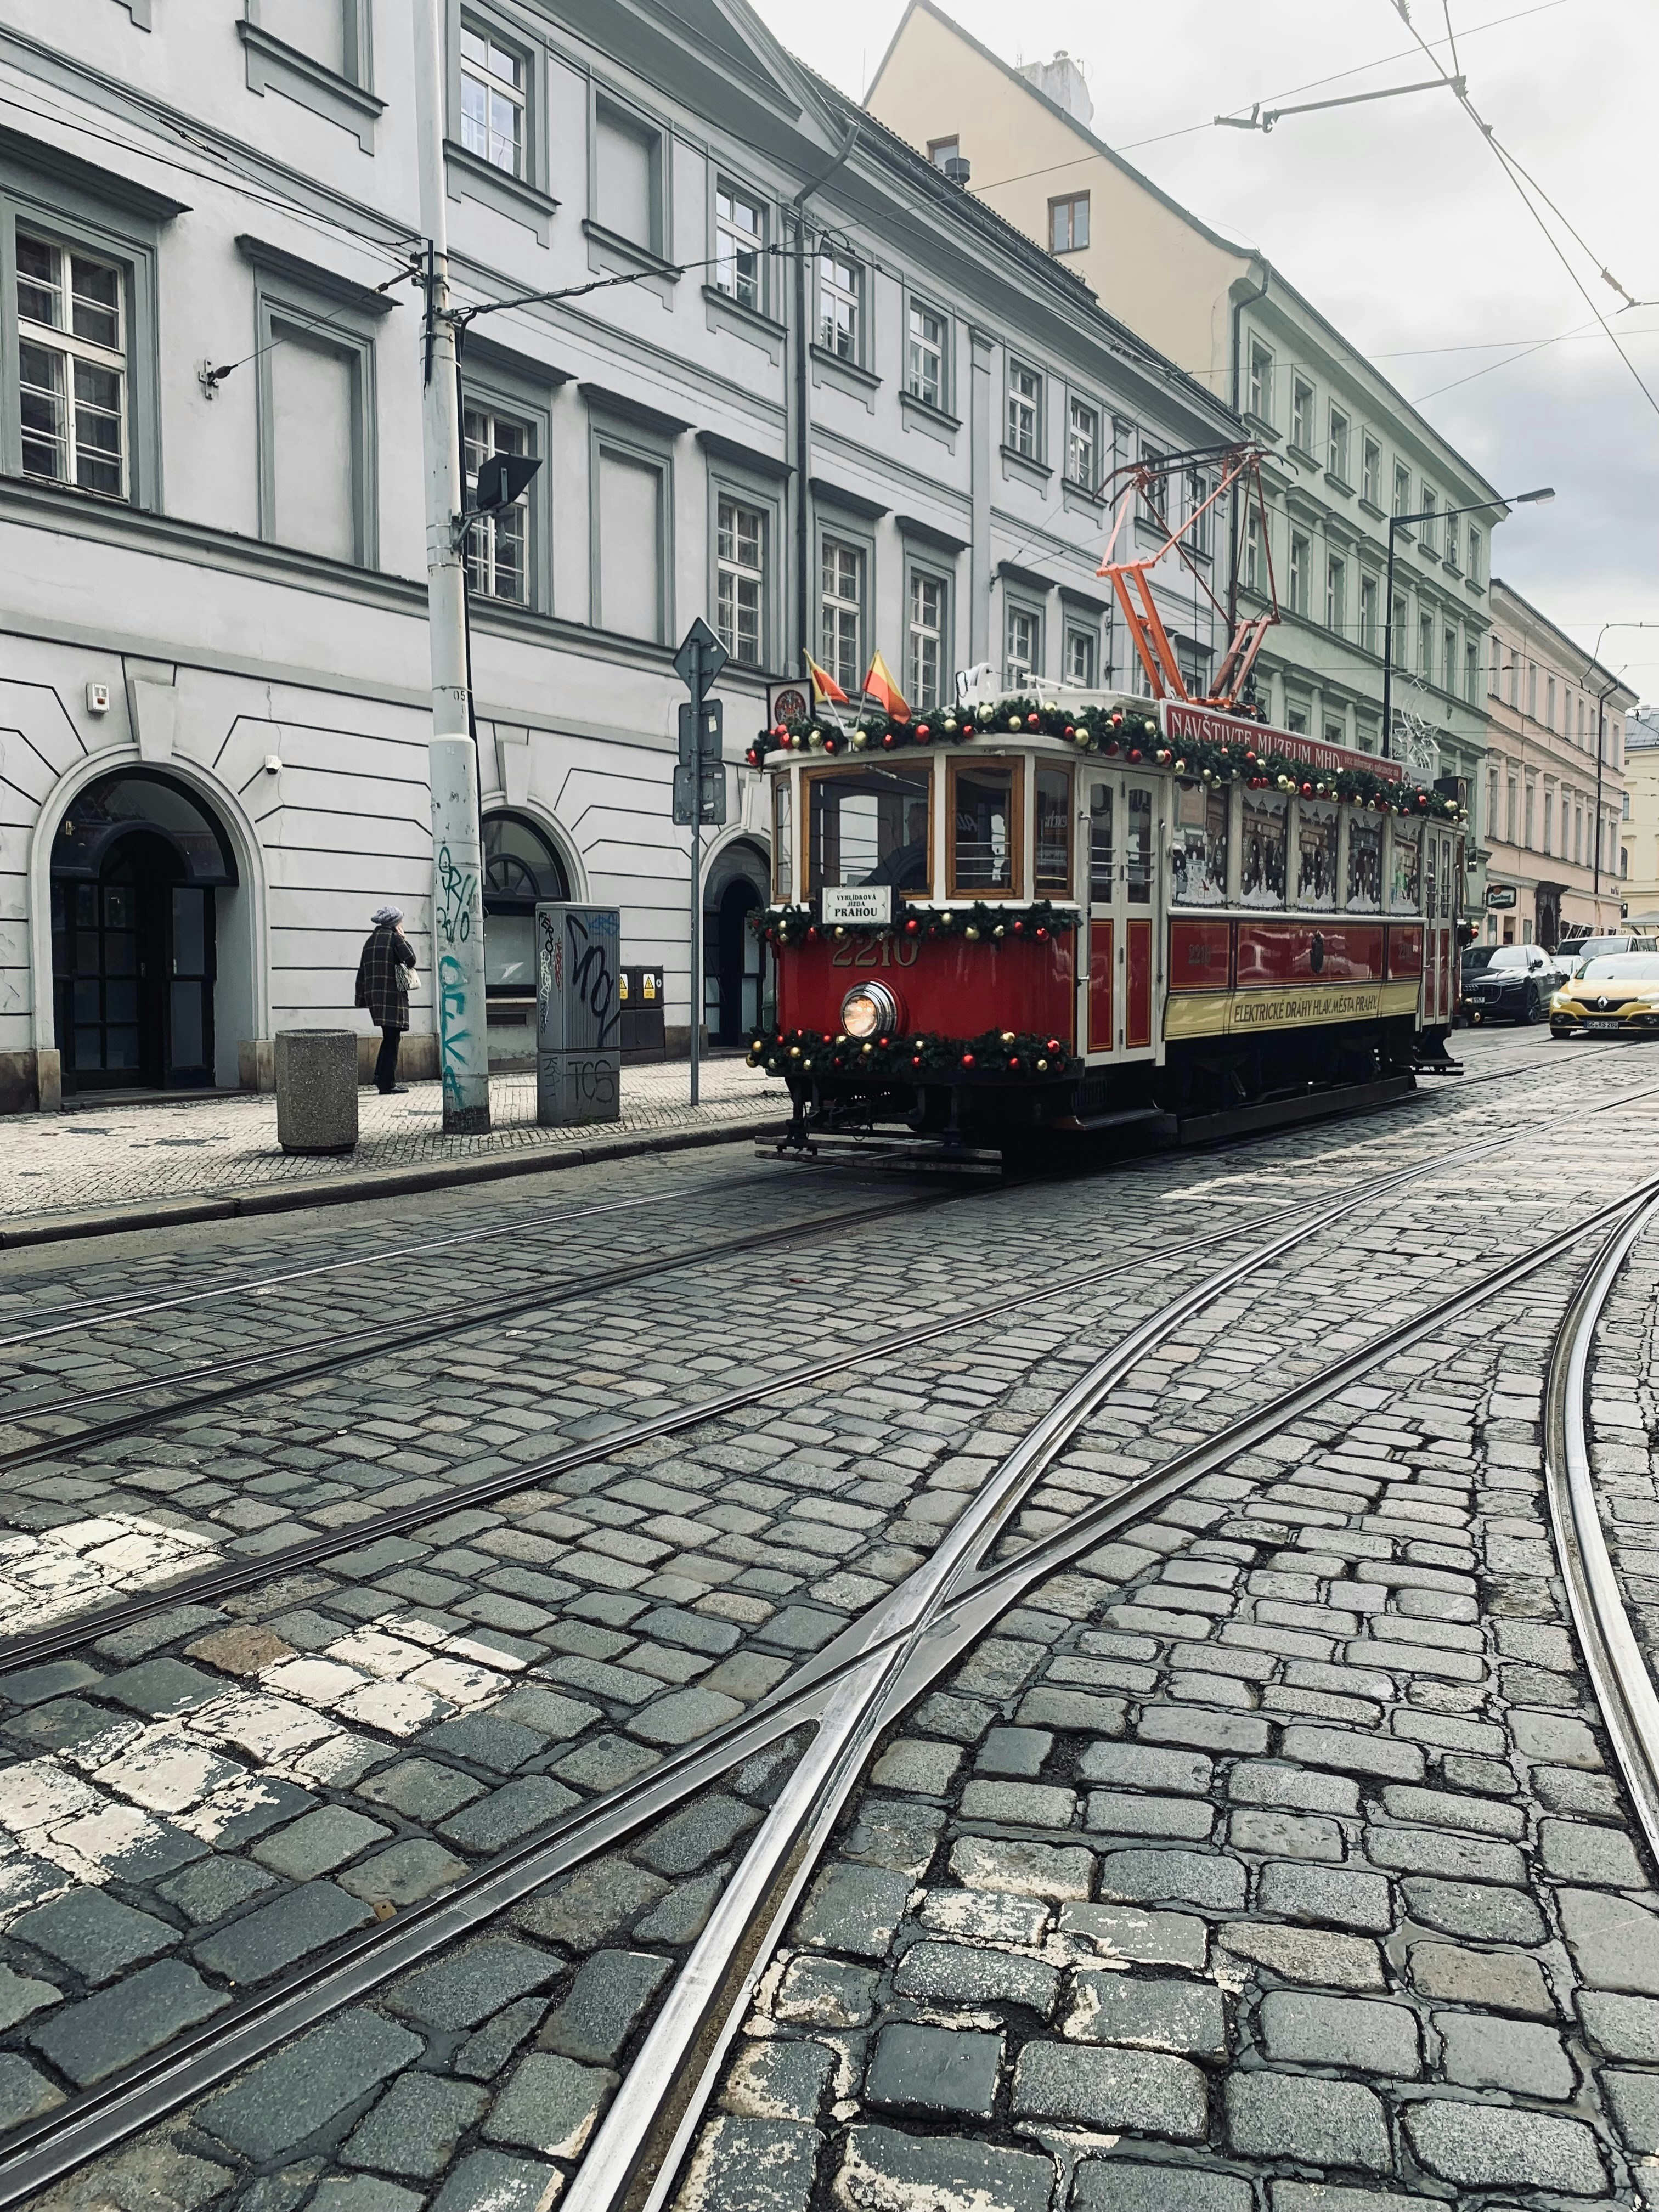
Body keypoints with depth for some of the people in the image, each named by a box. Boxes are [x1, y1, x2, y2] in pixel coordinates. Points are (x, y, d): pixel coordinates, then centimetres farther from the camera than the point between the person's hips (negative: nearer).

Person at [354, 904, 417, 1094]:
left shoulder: (371, 940, 15)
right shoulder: (394, 937, -7)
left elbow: (362, 970, 15)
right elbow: (410, 959, -12)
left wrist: (362, 997, 17)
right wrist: (404, 940, 2)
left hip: (373, 994, 7)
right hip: (392, 995, -7)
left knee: (389, 1037, 19)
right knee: (392, 1039, -3)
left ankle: (380, 1077, 16)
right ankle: (387, 1084, -2)